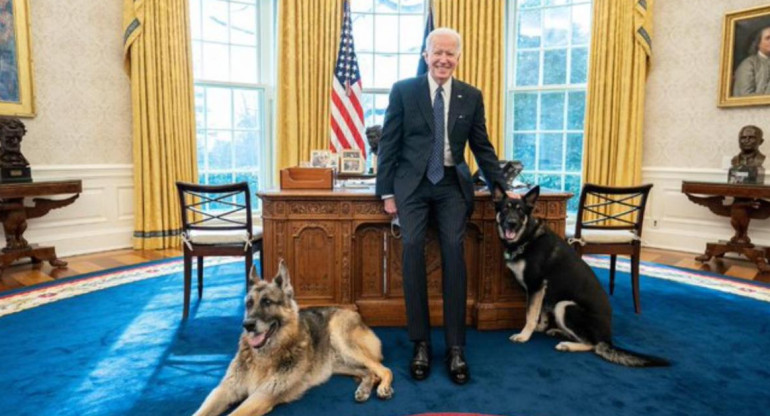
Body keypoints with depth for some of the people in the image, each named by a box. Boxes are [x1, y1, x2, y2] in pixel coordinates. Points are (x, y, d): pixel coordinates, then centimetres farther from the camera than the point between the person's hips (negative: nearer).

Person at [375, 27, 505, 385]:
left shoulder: (471, 96, 9)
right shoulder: (403, 90, 3)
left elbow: (482, 147, 13)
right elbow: (388, 143, 2)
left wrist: (501, 188, 11)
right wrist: (387, 191, -2)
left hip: (452, 185, 1)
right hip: (413, 184, -1)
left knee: (454, 254, -11)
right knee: (412, 252, -13)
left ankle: (455, 348, -2)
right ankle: (420, 343, 0)